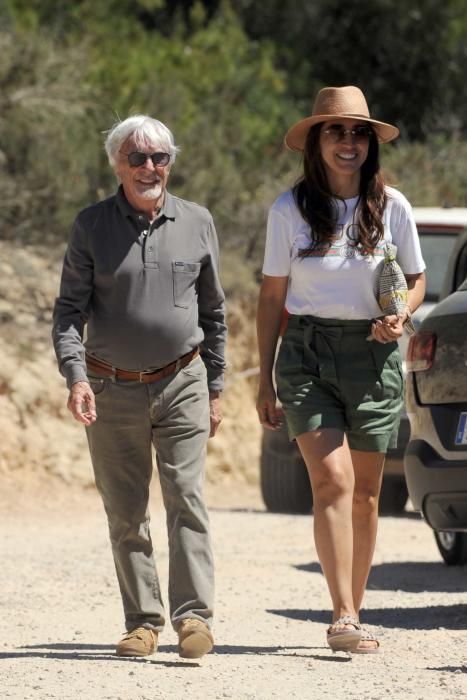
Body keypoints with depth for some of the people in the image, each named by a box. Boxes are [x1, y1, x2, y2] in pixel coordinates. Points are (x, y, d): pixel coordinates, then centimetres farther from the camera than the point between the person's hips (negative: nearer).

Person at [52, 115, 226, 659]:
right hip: (112, 389, 0)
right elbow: (69, 309, -1)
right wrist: (75, 375, -16)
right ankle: (142, 620, 8)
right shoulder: (92, 226, 1)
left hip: (181, 384, 0)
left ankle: (193, 614, -14)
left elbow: (213, 311, 13)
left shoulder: (196, 223, 5)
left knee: (185, 496, -12)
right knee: (125, 513, 2)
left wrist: (215, 390, 12)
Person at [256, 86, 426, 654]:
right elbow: (272, 294, 7)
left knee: (364, 493, 6)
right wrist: (264, 380, 6)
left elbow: (417, 279, 14)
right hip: (307, 352, -2)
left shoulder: (391, 207, 3)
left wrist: (400, 316, -9)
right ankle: (344, 619, -23)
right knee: (333, 480, -17)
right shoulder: (289, 210, 1)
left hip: (372, 354, 2)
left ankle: (353, 612, 20)